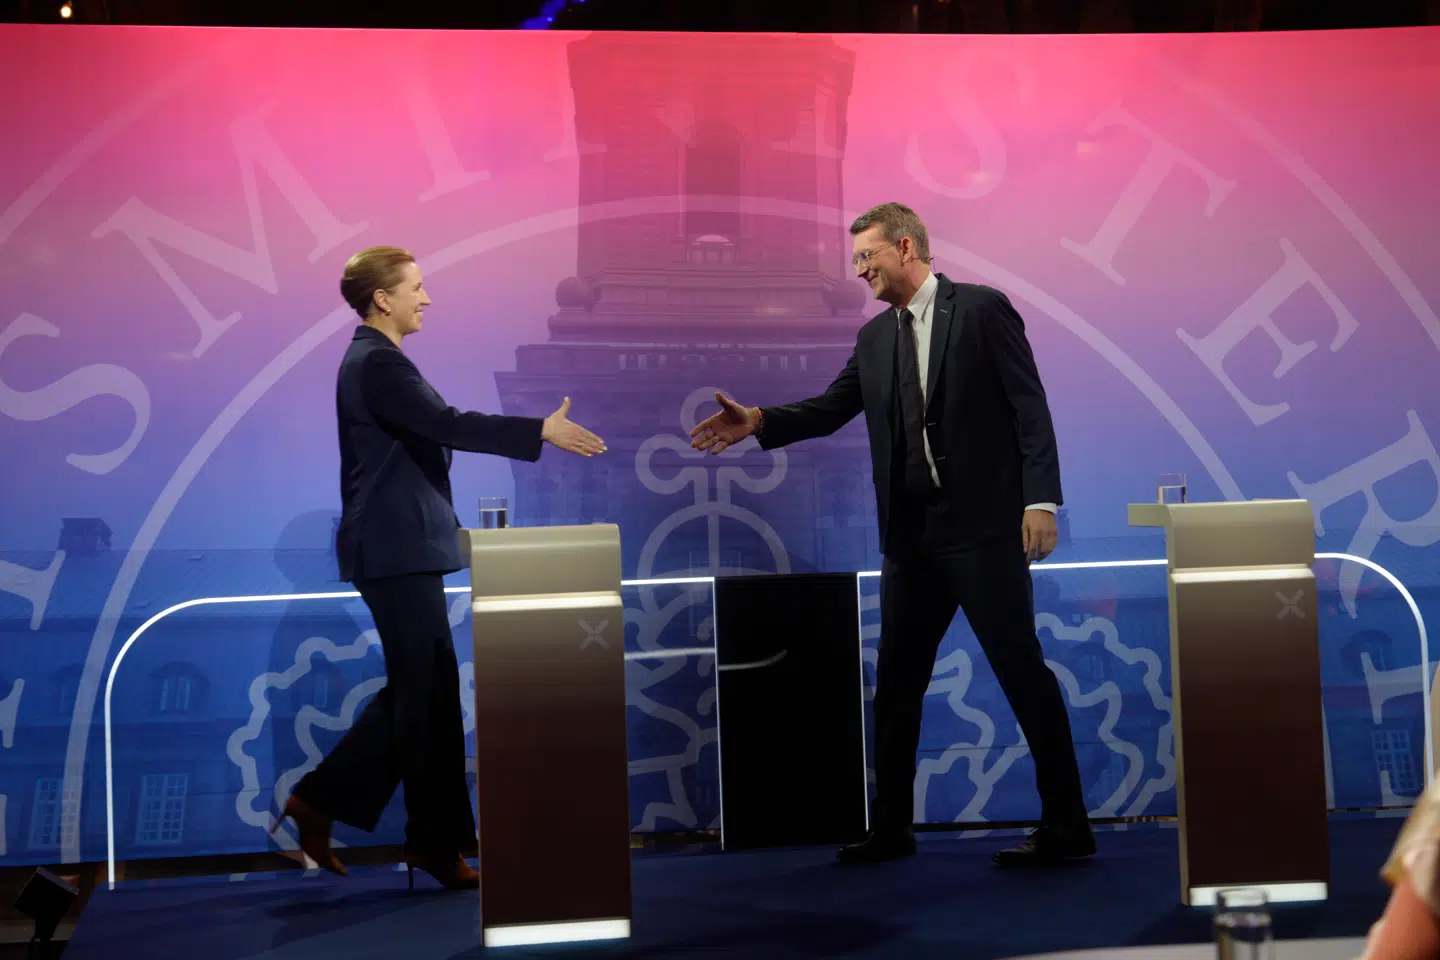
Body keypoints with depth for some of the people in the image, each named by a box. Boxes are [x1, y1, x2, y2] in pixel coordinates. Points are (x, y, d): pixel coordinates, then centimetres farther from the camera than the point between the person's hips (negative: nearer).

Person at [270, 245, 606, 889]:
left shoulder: (372, 360, 16)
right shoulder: (377, 364, -16)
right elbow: (447, 425, -25)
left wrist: (445, 525, 23)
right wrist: (542, 431, -25)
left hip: (399, 548, 10)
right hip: (397, 551, -10)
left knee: (417, 690, 14)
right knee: (428, 693, -2)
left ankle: (320, 801, 18)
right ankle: (437, 843, 7)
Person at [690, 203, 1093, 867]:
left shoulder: (982, 309, -3)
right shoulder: (875, 338, 13)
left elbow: (1030, 406, -7)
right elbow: (831, 408, 12)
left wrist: (1040, 499, -15)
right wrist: (759, 421, -4)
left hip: (982, 526, -6)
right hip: (911, 536, 7)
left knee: (1023, 673, -3)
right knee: (896, 685, 11)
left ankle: (1066, 826, 5)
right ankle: (890, 827, 22)